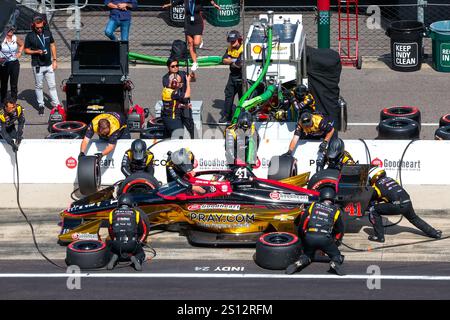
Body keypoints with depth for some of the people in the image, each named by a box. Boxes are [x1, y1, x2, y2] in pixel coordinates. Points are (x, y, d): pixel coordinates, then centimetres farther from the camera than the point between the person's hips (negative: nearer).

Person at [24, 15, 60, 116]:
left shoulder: (48, 33, 1)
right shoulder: (30, 36, -9)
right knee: (39, 86, 8)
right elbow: (26, 50, -3)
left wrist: (54, 60, 5)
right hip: (37, 66, -3)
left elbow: (52, 46, 10)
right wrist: (36, 52, -21)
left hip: (49, 65, 3)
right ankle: (41, 105, 18)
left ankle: (56, 104, 12)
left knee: (52, 85, 6)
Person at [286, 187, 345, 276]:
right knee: (337, 256, 15)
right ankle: (335, 263, -20)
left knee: (307, 254, 26)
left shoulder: (313, 206, 18)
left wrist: (303, 240, 29)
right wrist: (334, 243, 38)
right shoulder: (335, 211, 16)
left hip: (309, 237, 2)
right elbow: (340, 231, 23)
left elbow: (302, 224, 16)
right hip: (325, 238, -2)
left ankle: (299, 262, -6)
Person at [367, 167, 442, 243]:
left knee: (373, 210, 2)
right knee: (414, 219, 33)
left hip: (397, 206, -7)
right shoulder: (390, 179, 25)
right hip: (407, 203, 7)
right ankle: (434, 233, 40)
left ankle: (379, 236, 2)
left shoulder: (377, 186, 6)